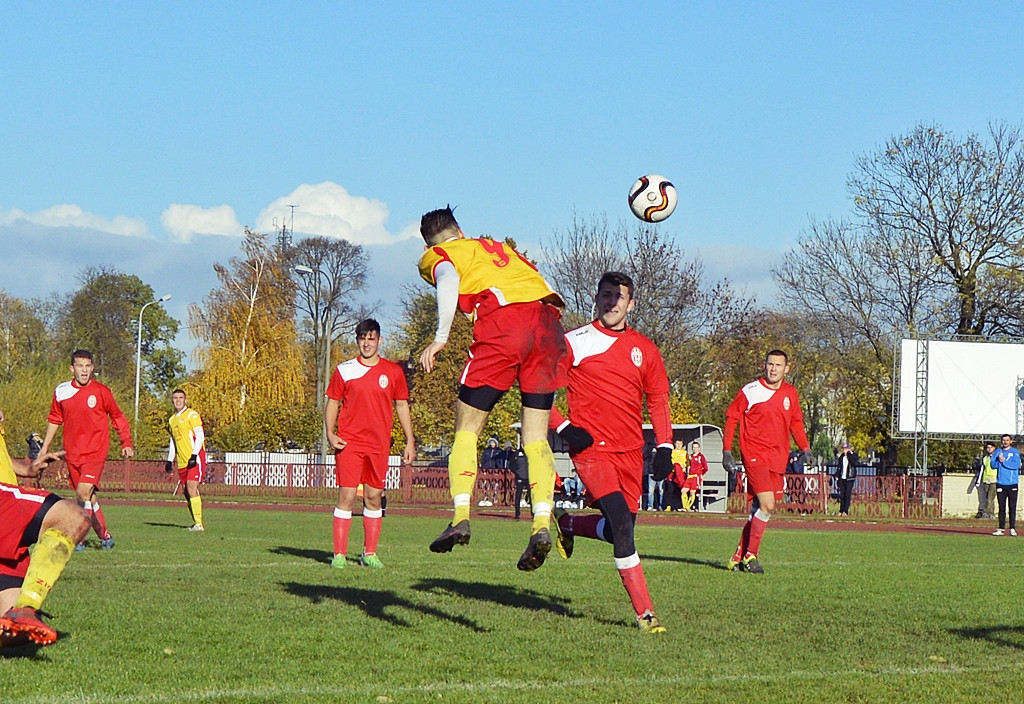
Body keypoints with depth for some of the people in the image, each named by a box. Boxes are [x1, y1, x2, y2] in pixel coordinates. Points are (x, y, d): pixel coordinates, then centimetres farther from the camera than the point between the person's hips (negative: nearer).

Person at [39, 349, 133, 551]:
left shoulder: (101, 392, -5)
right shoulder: (62, 391, 4)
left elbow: (118, 417, 8)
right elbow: (54, 420, 18)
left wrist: (126, 443, 4)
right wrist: (45, 447, 20)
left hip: (95, 452, -4)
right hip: (72, 454, 4)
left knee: (83, 493, -18)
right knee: (88, 498, 9)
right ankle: (105, 537, 23)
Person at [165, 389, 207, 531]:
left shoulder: (192, 415, -4)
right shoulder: (172, 419, 19)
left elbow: (200, 435, -11)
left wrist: (194, 455, -20)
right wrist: (170, 460, 20)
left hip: (195, 459, -8)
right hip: (182, 461, 8)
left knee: (192, 488, -17)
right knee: (187, 492, 5)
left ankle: (198, 523, -18)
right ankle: (196, 523, 11)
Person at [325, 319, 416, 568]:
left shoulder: (393, 371, 7)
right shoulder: (344, 370, 4)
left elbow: (402, 406, 13)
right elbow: (332, 403, 9)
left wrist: (410, 442, 9)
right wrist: (330, 434, -5)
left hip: (379, 444, 2)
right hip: (349, 442, -2)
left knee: (374, 498, 5)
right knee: (347, 496, -8)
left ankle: (370, 553, 13)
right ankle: (339, 554, -7)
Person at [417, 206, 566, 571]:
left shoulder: (435, 257, 18)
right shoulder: (498, 247, 36)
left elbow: (449, 279, -5)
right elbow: (540, 282, 29)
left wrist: (440, 337, -14)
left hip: (503, 322, -4)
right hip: (548, 319, 5)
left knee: (467, 428, 7)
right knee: (536, 437, 6)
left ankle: (461, 516, -8)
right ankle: (542, 524, -10)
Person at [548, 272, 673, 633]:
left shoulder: (643, 349, 11)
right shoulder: (573, 342, -1)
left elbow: (658, 400, 18)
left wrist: (664, 447, 7)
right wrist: (564, 428, -11)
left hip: (630, 452, 5)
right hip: (591, 449, -5)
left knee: (620, 528, 9)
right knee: (622, 524, -19)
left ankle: (566, 523, 40)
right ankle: (645, 613, -15)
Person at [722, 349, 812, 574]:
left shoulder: (791, 393, 9)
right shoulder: (750, 391, -5)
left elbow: (796, 422, 21)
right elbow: (731, 418, 1)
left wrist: (805, 449, 9)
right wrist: (727, 451, -3)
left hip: (778, 459, 5)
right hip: (755, 455, -5)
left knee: (759, 509, 9)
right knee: (767, 505, -18)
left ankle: (739, 557, 20)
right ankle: (750, 556, -5)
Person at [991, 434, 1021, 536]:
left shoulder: (1015, 452, 2)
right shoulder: (998, 452, 12)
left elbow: (1016, 465, -12)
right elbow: (993, 465, 4)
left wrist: (1003, 461, -11)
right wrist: (999, 460, -13)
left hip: (1012, 483, -3)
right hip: (1000, 483, 3)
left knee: (1012, 507, -2)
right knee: (1002, 507, 4)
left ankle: (1012, 528, 0)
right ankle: (1001, 528, 6)